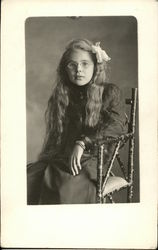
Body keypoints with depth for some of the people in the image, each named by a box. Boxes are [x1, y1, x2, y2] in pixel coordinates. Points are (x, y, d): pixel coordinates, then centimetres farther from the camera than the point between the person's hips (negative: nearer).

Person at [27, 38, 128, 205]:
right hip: (58, 158, 5)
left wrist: (82, 143, -19)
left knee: (66, 192, -33)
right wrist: (44, 158, 6)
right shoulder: (62, 95, 18)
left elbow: (118, 124, -11)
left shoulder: (109, 92, 5)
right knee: (26, 181, -21)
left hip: (89, 161, -4)